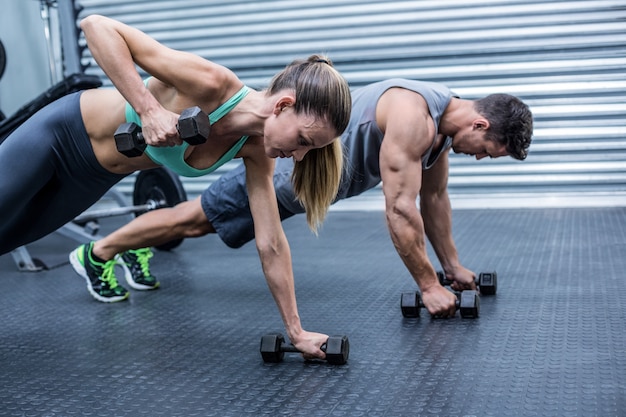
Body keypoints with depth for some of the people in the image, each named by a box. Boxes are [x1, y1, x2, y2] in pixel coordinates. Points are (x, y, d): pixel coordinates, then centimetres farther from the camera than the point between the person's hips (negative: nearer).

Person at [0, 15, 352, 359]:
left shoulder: (256, 150, -18)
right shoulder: (210, 84, -36)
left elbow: (271, 246, -13)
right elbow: (97, 25, -35)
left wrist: (296, 331, -11)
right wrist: (149, 109, -43)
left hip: (94, 177, 5)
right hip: (60, 134, -5)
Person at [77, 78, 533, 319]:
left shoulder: (442, 120, -1)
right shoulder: (412, 116, -32)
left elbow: (434, 196, 10)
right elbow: (400, 208, -32)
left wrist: (453, 265, 12)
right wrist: (429, 285, -24)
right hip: (287, 165, -8)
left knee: (202, 221, 22)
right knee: (195, 219, 4)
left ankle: (138, 244, 40)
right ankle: (99, 250, 19)